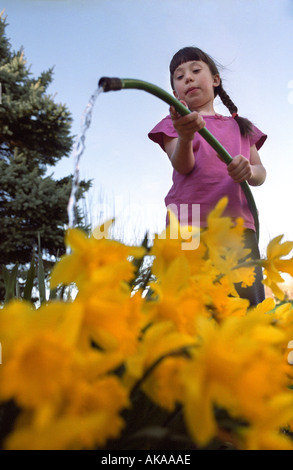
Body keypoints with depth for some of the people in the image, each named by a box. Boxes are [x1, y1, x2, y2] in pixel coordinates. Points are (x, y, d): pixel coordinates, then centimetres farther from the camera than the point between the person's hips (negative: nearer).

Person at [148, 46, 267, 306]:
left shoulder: (240, 126, 25)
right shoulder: (175, 123, 16)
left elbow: (261, 173, 15)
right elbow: (183, 166, -2)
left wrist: (249, 170, -11)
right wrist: (185, 137, -25)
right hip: (190, 225, -2)